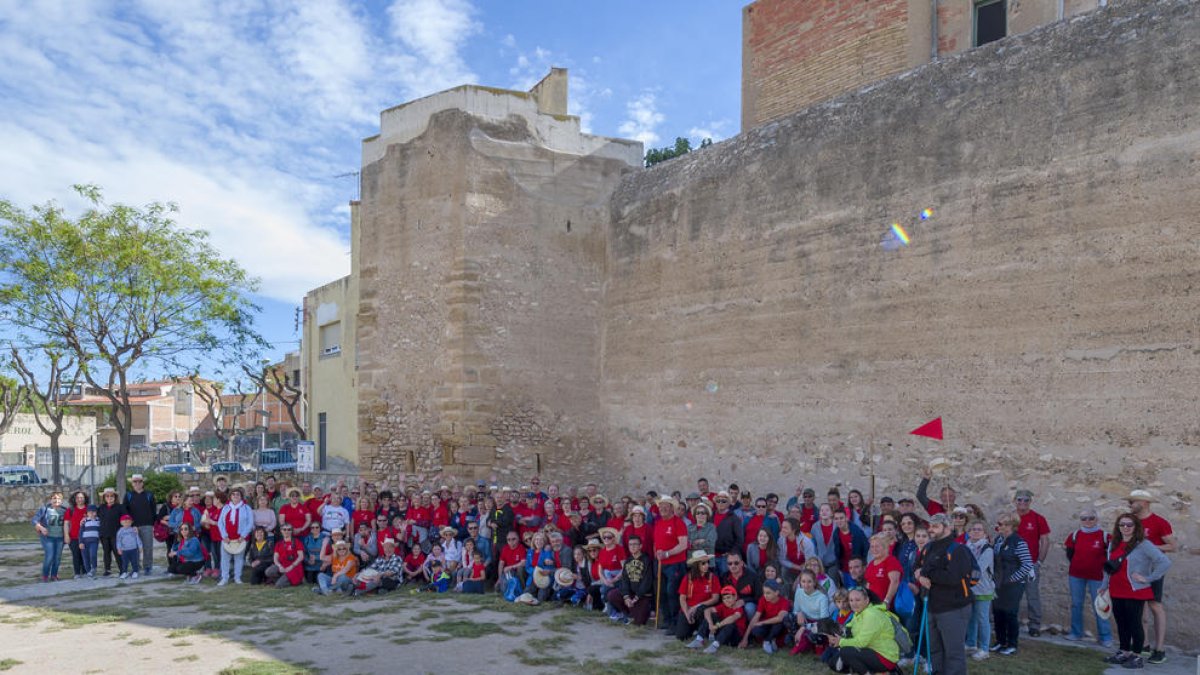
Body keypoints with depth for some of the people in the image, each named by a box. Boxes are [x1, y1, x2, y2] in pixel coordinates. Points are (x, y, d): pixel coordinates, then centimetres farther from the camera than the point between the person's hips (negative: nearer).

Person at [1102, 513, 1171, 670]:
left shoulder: (1143, 545, -12)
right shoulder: (1115, 544, 10)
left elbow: (1165, 562, -19)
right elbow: (1110, 567, 17)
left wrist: (1148, 578, -16)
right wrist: (1105, 586, 16)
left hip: (1135, 592, -7)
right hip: (1117, 592, 7)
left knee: (1134, 623, 0)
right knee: (1121, 623, 14)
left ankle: (1137, 656, 10)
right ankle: (1124, 652, 26)